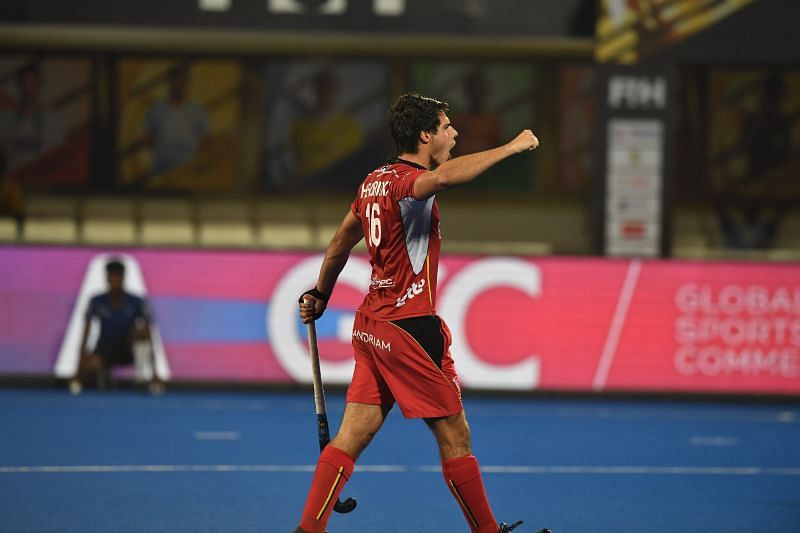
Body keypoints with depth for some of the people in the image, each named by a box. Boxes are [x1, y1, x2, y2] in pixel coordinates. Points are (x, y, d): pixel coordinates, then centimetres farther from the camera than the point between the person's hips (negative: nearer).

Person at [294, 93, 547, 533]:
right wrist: (512, 148, -33)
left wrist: (320, 296, 40)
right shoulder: (406, 180, -16)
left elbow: (340, 242, 26)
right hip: (409, 328, -9)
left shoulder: (375, 181, 12)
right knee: (454, 435, 1)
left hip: (370, 326, 9)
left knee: (352, 436, 6)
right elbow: (445, 176, -41)